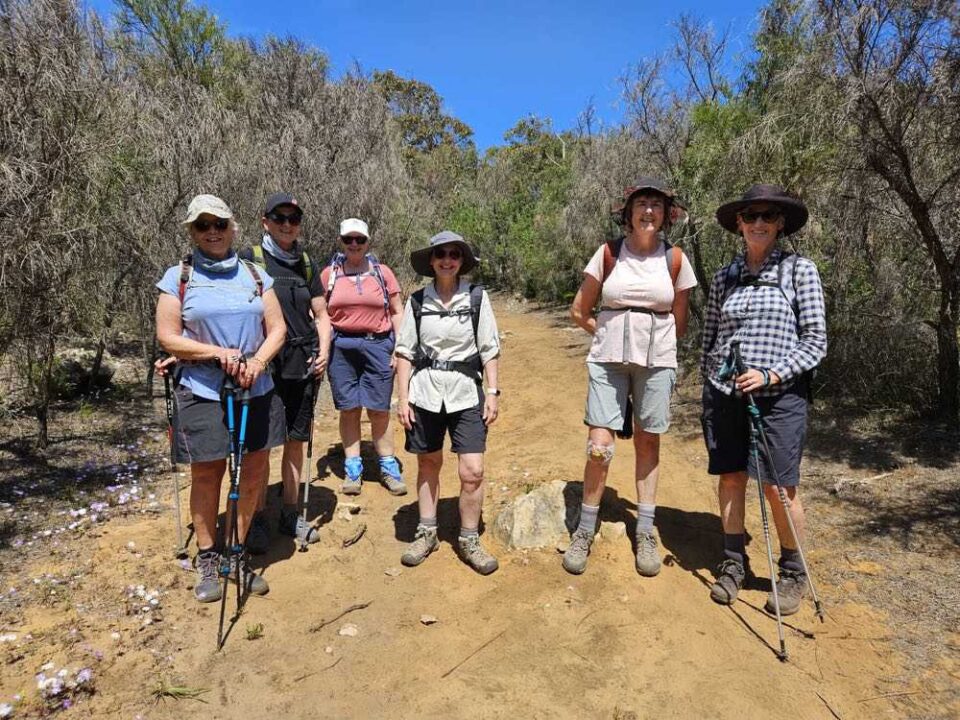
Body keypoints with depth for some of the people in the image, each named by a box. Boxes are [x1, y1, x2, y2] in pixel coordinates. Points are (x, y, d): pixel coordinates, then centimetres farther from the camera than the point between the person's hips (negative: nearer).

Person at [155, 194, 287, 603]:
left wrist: (257, 361, -12)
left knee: (255, 470, 5)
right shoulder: (178, 277, 1)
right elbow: (167, 337, -3)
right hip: (202, 393, -2)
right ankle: (207, 560, 25)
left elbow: (277, 328, 6)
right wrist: (218, 353, -16)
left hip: (256, 390, 3)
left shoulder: (255, 274, 8)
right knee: (206, 474, 6)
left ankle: (240, 554, 24)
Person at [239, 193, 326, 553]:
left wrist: (323, 351, 0)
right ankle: (258, 518, 19)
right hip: (265, 365, -4)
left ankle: (291, 513, 26)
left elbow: (320, 315, 15)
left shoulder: (306, 263, 12)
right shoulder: (250, 258, -2)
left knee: (295, 441, 12)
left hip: (303, 365, 4)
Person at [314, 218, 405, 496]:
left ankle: (388, 466, 14)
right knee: (348, 408, 5)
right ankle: (353, 468, 17)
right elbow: (324, 315, 6)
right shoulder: (329, 274, 6)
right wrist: (323, 348, -7)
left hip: (378, 345, -1)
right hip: (341, 347, 1)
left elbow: (397, 313, 6)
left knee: (379, 409, 2)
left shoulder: (382, 272, 5)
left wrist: (399, 349, -1)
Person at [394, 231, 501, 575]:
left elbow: (490, 350, 1)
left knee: (472, 471, -4)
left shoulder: (477, 297, -1)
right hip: (425, 394, 1)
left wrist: (493, 392, -4)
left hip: (466, 395, -1)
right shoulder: (417, 301, 1)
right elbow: (405, 352, 4)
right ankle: (426, 532, 32)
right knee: (428, 465, 14)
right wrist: (402, 398, 0)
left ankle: (469, 540, 17)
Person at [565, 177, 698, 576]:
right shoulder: (608, 254, 0)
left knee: (648, 443, 9)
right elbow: (579, 311, 6)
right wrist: (612, 334, 8)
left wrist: (651, 339, 12)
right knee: (599, 447, -5)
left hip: (656, 362, 1)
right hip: (607, 360, -1)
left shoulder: (675, 259, 3)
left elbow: (679, 322, 12)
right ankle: (585, 532, 12)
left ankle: (645, 534, 23)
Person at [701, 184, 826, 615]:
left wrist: (770, 374, -16)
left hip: (778, 396, -3)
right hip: (724, 395, 3)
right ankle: (733, 563, 26)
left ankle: (793, 573, 23)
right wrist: (706, 391, 13)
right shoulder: (724, 278, 9)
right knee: (730, 478, 9)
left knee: (779, 488, 1)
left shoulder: (799, 270, -1)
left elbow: (815, 340, -4)